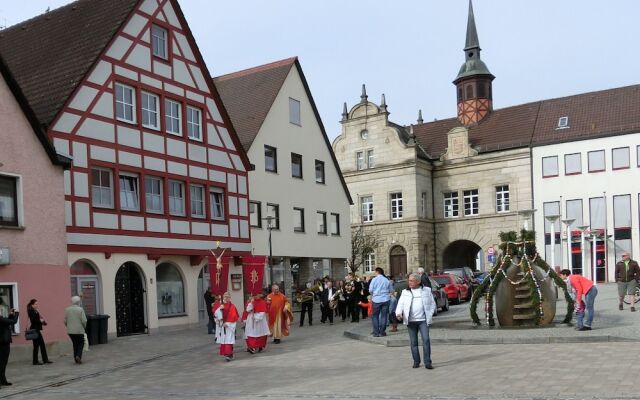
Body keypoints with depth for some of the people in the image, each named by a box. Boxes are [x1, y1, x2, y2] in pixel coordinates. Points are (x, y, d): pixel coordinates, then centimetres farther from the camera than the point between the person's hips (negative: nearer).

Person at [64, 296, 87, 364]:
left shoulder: (67, 309, 1)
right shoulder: (80, 309, -11)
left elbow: (65, 321, 3)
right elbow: (84, 321, -13)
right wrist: (84, 327, 5)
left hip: (70, 331, 4)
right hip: (79, 330, -4)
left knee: (75, 344, 15)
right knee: (81, 343, 9)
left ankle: (76, 358, 13)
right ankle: (78, 356, -11)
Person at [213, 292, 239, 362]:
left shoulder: (232, 306, -6)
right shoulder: (219, 305, 10)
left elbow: (235, 317, -10)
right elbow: (215, 314, 2)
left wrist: (228, 323, -16)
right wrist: (219, 309, -15)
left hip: (229, 326, -5)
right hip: (221, 326, 5)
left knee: (228, 340, -11)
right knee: (223, 340, 8)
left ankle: (229, 354, -14)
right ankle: (224, 353, 19)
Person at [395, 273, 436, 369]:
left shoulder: (426, 291, 8)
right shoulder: (405, 292, 10)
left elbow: (432, 304, 14)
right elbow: (400, 304, 5)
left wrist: (430, 315, 2)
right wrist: (398, 313, -15)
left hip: (423, 320, -1)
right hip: (411, 321, 1)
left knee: (426, 340, -10)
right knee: (413, 342, 5)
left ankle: (427, 362, -6)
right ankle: (416, 361, 15)